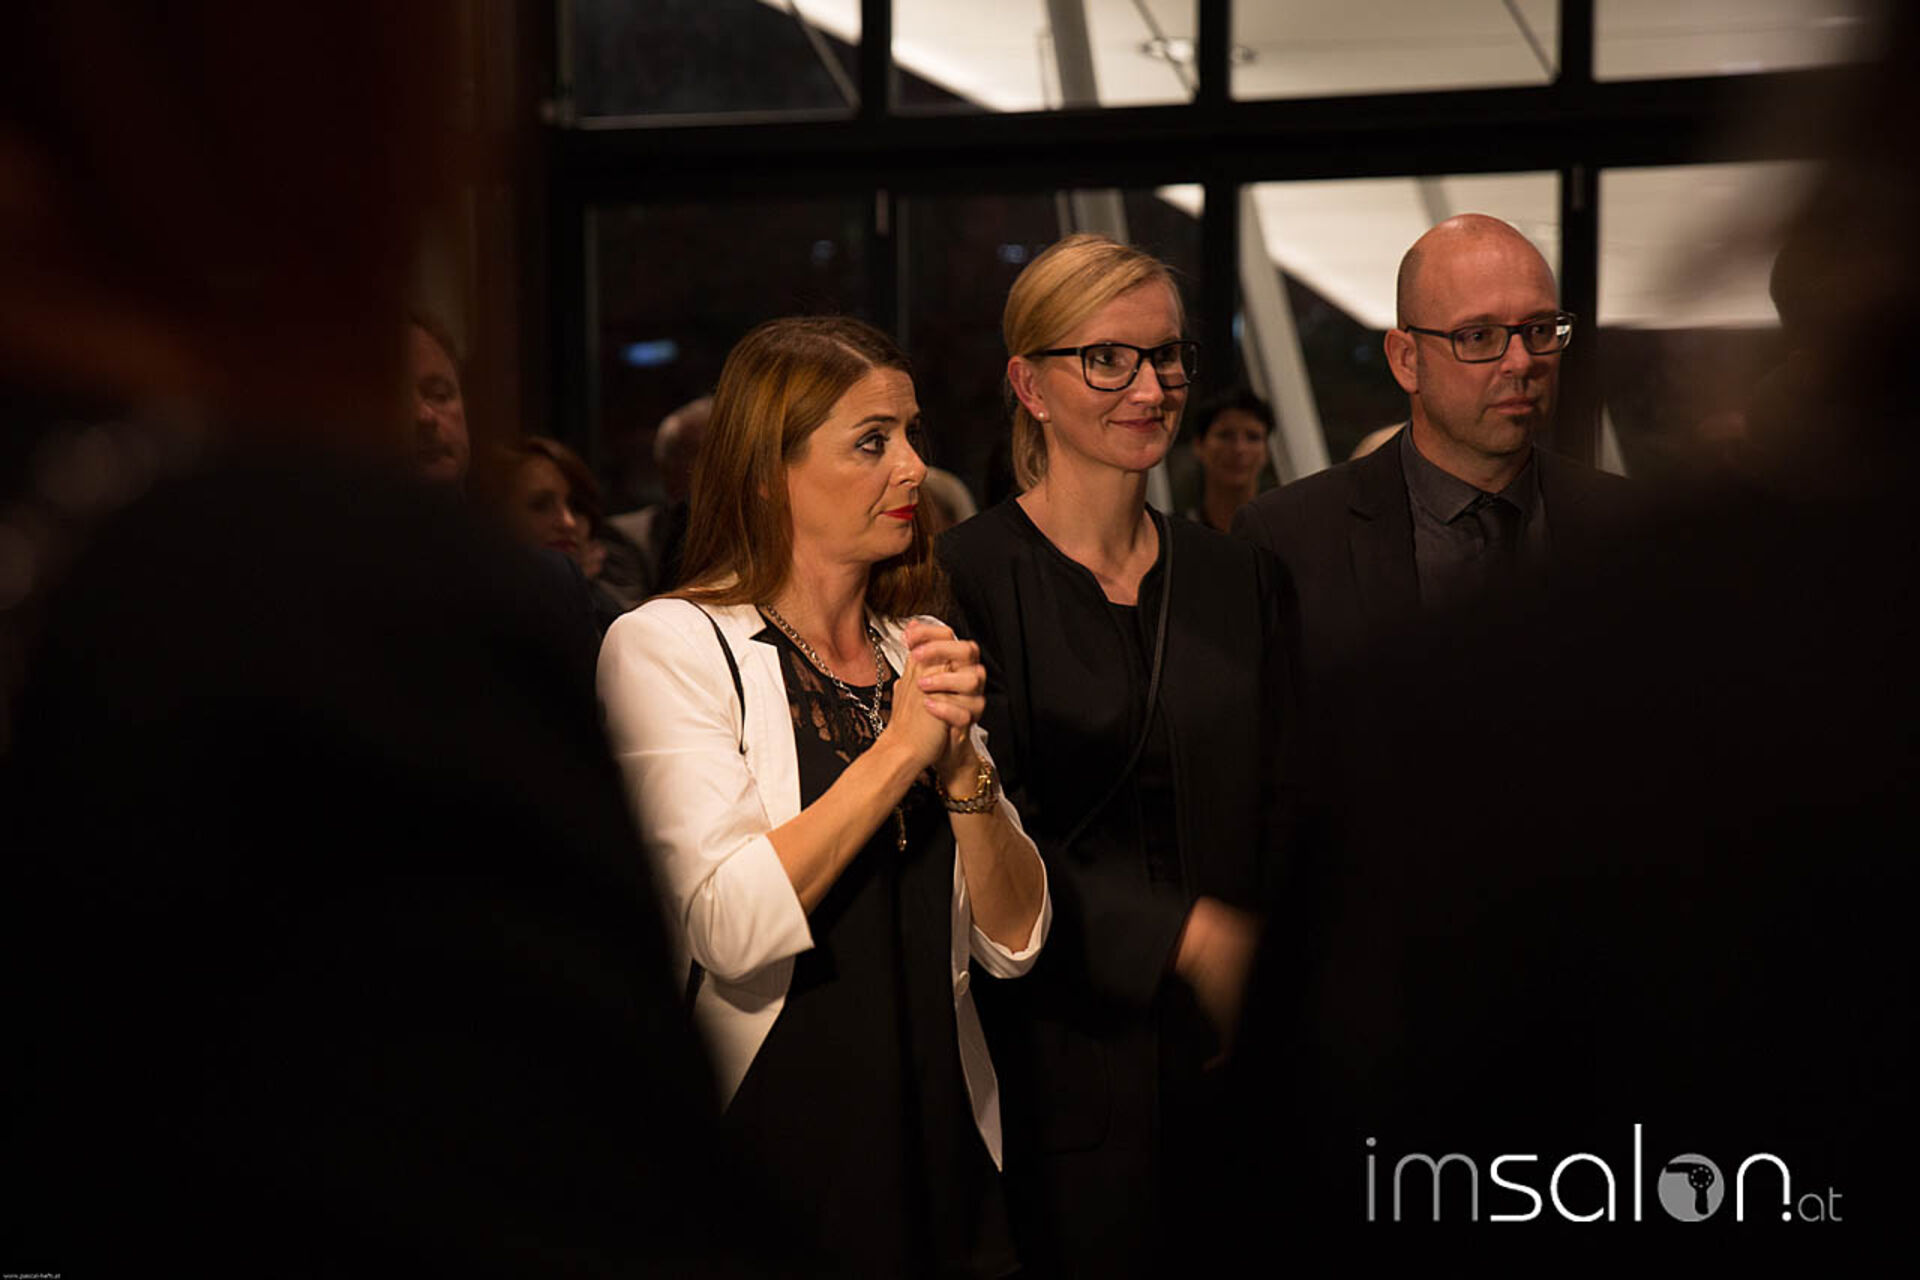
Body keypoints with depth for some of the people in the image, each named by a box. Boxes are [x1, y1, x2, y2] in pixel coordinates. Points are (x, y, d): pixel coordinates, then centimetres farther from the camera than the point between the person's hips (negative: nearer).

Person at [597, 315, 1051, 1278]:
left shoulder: (919, 654, 10)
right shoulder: (667, 646, -8)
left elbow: (1013, 942, 4)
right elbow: (730, 928, -21)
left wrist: (962, 767, -12)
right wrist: (900, 748, -17)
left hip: (944, 1156, 5)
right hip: (770, 1148, -5)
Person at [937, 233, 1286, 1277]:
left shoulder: (1233, 577, 12)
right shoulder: (967, 578, -7)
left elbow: (1270, 818, 14)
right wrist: (1183, 933, -20)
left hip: (1218, 1049, 5)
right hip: (1056, 1060, -5)